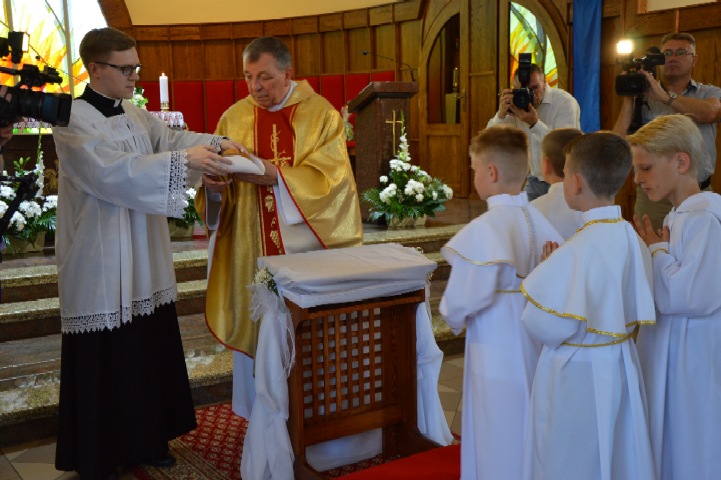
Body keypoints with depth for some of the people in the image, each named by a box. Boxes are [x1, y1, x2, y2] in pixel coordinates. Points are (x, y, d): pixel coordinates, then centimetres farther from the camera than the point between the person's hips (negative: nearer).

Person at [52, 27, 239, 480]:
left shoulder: (137, 115, 11)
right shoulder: (72, 120, -13)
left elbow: (171, 138, 6)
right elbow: (111, 172, -25)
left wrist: (216, 144, -13)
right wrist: (183, 160, -29)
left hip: (145, 261, 7)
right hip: (101, 263, -7)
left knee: (151, 349, 13)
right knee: (104, 359, 2)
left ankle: (148, 440, 29)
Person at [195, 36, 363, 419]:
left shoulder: (321, 114, -2)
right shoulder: (234, 118, 6)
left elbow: (328, 179, -12)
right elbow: (218, 191, 4)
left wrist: (276, 176, -24)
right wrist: (215, 185, -19)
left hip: (306, 246, -2)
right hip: (252, 248, 2)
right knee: (256, 327, 7)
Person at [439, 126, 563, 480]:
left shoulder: (483, 230, -22)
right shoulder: (540, 220, -3)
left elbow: (462, 300, -21)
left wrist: (454, 318, 0)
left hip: (497, 353, -6)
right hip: (537, 349, 6)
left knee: (499, 443, 10)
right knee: (529, 436, 21)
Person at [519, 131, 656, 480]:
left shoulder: (579, 250, -25)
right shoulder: (633, 239, -3)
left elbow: (547, 328, -22)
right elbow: (636, 309, 9)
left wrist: (543, 273, -7)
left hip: (577, 375, -7)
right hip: (621, 370, 7)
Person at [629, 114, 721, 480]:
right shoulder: (676, 217, 9)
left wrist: (656, 252, -15)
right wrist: (655, 251, 3)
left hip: (692, 357, -9)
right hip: (664, 349, 9)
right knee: (661, 449, 19)